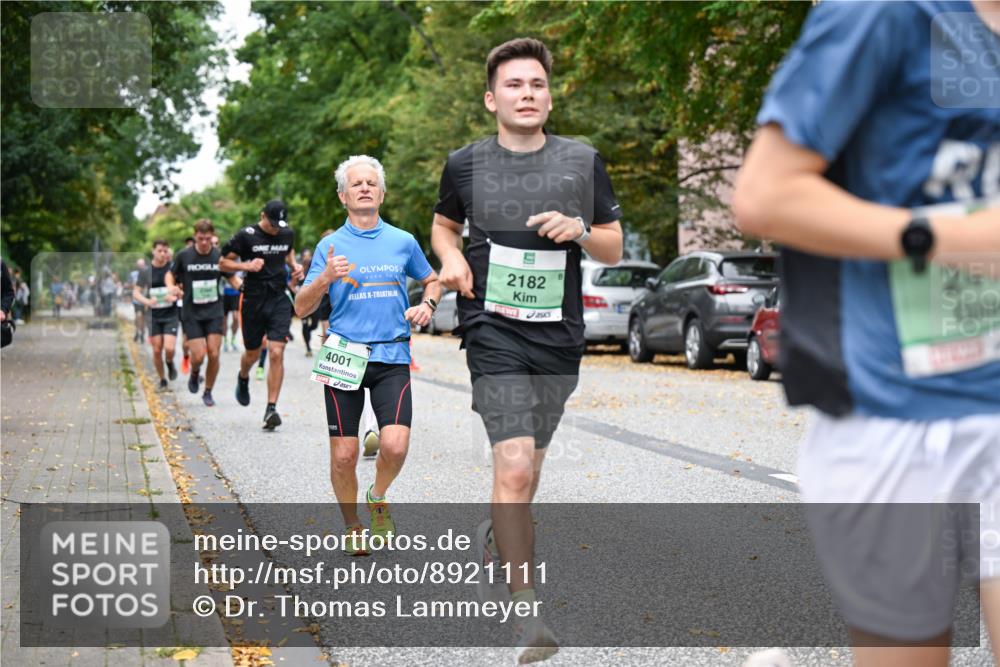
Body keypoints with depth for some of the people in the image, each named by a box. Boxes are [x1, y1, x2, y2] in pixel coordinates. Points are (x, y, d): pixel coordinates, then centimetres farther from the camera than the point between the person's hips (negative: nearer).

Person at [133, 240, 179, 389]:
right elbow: (136, 293, 1)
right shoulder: (146, 272, 1)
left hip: (171, 315, -2)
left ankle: (170, 364, 18)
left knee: (169, 348, -16)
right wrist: (147, 301, -19)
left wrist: (175, 296, -18)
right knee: (157, 350, 2)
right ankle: (162, 380, 20)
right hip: (154, 316, 2)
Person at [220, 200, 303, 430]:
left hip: (279, 300, 2)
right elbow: (224, 262, -2)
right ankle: (243, 378, 50)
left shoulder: (287, 233, 5)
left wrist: (295, 266, 7)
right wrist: (247, 266, -18)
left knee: (276, 353, -12)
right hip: (253, 301, -1)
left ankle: (271, 408, -9)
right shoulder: (246, 236, -7)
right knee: (252, 353, 13)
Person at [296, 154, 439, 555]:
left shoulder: (403, 242, 8)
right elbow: (301, 308, 3)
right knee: (343, 455, -1)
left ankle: (379, 497, 17)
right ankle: (351, 525, 23)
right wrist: (325, 277, -15)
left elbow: (432, 280, 25)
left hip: (393, 358, 1)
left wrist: (427, 305, 3)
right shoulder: (330, 247, 5)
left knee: (395, 446, -16)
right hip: (344, 356, 0)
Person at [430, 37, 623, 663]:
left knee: (529, 462, 18)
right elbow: (443, 225, 20)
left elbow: (614, 247, 9)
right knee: (515, 466, -17)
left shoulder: (583, 161, 4)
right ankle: (528, 612, -13)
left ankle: (498, 539, 49)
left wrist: (580, 230, -13)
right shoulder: (466, 164, 2)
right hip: (494, 330, -3)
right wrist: (452, 257, -2)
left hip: (559, 335, 3)